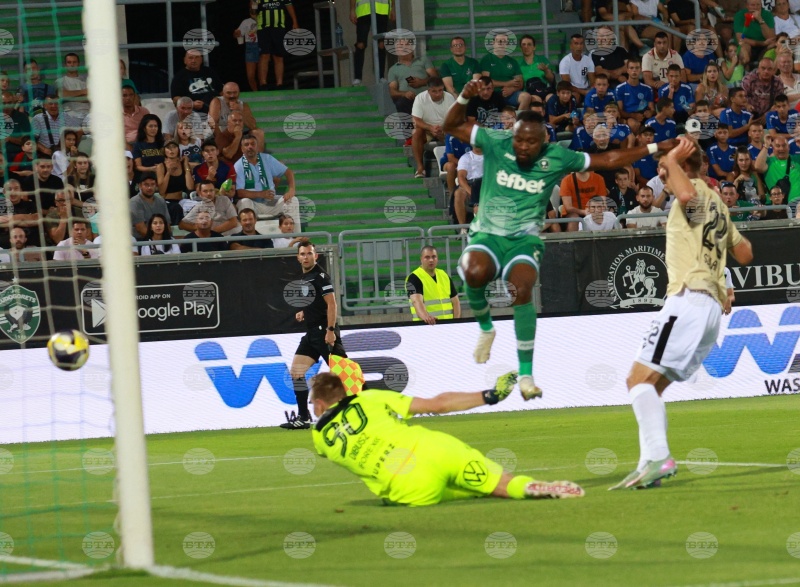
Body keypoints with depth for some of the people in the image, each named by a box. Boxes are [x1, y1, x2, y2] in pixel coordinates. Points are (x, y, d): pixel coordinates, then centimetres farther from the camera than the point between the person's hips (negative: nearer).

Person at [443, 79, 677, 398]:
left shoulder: (557, 158, -2)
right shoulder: (496, 144, -4)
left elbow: (609, 160, 5)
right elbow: (452, 126, 1)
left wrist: (655, 148, 2)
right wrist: (464, 98, -18)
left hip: (525, 240, 0)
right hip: (487, 236, 0)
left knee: (522, 289, -30)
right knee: (475, 273, -34)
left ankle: (526, 373, -20)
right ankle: (485, 327, -1)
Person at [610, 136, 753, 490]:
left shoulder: (698, 190, -2)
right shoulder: (716, 203, 25)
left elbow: (686, 194, -30)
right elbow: (745, 253, 33)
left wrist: (672, 160, -14)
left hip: (689, 298, -10)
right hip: (712, 305, 10)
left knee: (641, 377, -17)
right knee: (649, 386, 11)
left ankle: (657, 457, -31)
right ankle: (651, 463, 2)